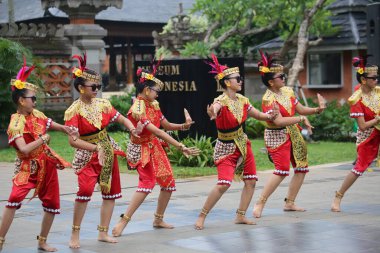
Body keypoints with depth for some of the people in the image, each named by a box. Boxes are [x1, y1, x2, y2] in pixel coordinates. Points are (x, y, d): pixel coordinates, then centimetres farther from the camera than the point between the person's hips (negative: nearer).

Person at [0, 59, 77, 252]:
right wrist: (42, 138, -19)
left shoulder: (36, 114, 3)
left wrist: (66, 129, 0)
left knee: (52, 203, 9)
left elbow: (51, 124, 20)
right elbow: (24, 149, -29)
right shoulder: (16, 123, -18)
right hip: (28, 167, -7)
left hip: (47, 164, 7)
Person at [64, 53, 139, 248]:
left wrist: (132, 129, -14)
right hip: (88, 155, -6)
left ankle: (103, 232, 20)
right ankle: (75, 234, -8)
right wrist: (96, 148, -26)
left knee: (111, 192, 9)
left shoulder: (102, 104, 2)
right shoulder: (74, 111, -14)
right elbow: (73, 141, -20)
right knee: (85, 190, -22)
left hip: (108, 153, 6)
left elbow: (122, 119, 7)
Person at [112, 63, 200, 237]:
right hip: (142, 149, -9)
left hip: (155, 147, 9)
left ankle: (158, 219, 22)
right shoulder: (137, 109, -23)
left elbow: (166, 125, 9)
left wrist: (183, 126, -11)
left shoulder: (153, 105, 4)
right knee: (147, 182, -22)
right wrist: (181, 147, -32)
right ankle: (123, 221, -17)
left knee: (169, 182, 7)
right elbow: (157, 132, -29)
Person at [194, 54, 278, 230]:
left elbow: (258, 115, 11)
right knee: (223, 184, -18)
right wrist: (212, 112, -71)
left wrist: (269, 116, -10)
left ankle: (240, 216, 18)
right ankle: (202, 216, -5)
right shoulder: (221, 101, -22)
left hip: (243, 144, 7)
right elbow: (214, 107, -47)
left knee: (251, 181, 5)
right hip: (226, 148, -7)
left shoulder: (242, 100, 0)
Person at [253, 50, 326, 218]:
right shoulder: (268, 98, -18)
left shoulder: (287, 91, 5)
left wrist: (317, 109, -7)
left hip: (293, 134, 8)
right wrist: (301, 119, -25)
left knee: (302, 169, 9)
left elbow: (301, 109, 10)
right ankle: (260, 203, -10)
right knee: (282, 170, -18)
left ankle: (289, 203, 20)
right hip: (277, 136, -8)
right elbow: (278, 121, -27)